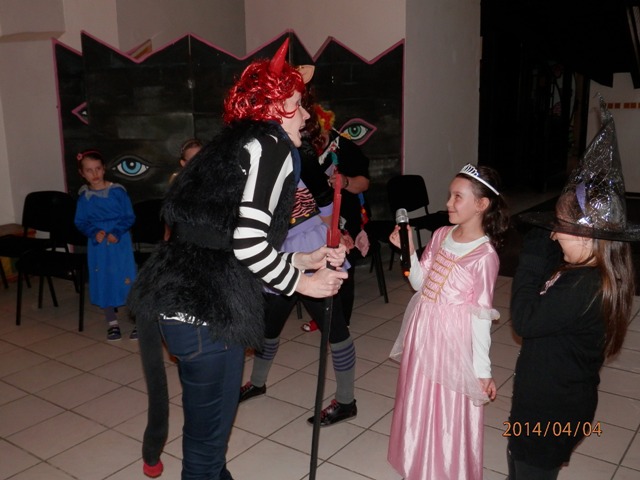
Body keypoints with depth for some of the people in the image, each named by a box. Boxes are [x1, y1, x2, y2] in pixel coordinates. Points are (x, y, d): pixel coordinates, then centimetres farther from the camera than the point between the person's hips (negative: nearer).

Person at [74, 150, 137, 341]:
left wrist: (117, 232, -17)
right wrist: (94, 232, -13)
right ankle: (112, 323, 23)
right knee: (103, 282, 9)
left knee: (127, 279, -2)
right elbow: (80, 222, 5)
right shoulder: (84, 196, 0)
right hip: (97, 245, 3)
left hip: (120, 242, -2)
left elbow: (130, 217, -5)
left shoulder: (118, 191, -7)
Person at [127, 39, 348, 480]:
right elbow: (248, 242, -20)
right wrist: (301, 283, -4)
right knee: (208, 437, 10)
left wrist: (305, 259, 20)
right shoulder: (271, 145, -7)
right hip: (206, 312, -10)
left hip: (178, 300, 10)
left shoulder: (238, 146, 21)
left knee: (206, 427, 28)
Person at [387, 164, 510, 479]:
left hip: (452, 338, -7)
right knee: (419, 406, 20)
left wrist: (482, 371, -13)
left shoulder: (485, 255, -17)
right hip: (422, 332, 7)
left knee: (449, 413, 7)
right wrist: (407, 250, -6)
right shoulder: (441, 235, 3)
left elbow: (481, 317, -14)